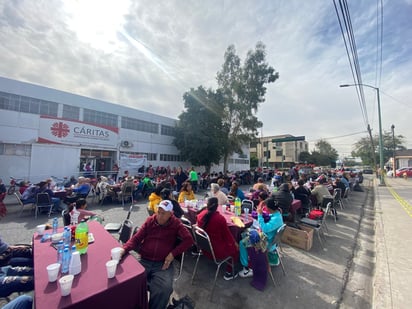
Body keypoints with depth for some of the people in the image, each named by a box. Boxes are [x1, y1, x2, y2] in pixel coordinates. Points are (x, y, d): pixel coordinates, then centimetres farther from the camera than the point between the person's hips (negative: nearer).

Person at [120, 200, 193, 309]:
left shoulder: (176, 223, -1)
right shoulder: (150, 220, 6)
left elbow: (189, 239, -6)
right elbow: (136, 238, 5)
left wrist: (173, 253, -14)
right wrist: (124, 249, -14)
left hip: (163, 263, -2)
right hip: (144, 261, 3)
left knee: (164, 289, -26)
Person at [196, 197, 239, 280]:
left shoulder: (201, 214, -12)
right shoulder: (220, 218, -28)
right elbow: (227, 234, -11)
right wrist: (234, 242, 7)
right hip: (216, 250, -6)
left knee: (230, 243, 27)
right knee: (235, 248, 20)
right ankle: (228, 273, 28)